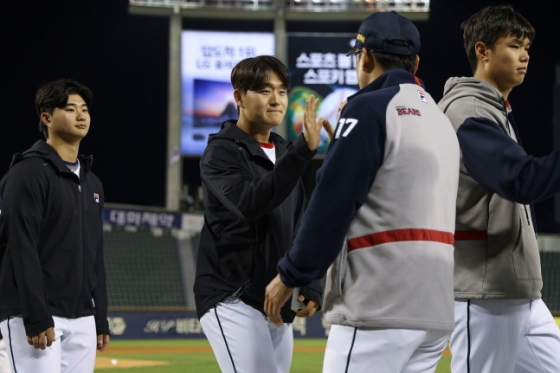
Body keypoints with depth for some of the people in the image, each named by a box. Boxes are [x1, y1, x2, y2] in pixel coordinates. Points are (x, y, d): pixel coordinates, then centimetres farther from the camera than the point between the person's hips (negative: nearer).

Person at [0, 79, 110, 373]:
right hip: (33, 315, -8)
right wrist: (36, 318, -21)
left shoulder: (91, 182, 18)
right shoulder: (29, 173, -7)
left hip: (82, 318, 8)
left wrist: (100, 319, 16)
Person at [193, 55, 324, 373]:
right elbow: (249, 203, -26)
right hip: (232, 300, -8)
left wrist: (311, 287, 9)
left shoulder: (284, 153, 17)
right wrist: (303, 151, -32)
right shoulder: (222, 152, -6)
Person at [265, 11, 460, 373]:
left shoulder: (369, 109, -6)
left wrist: (291, 275, -2)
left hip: (379, 306, -9)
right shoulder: (441, 119, 19)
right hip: (435, 311, 9)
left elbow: (331, 205, -10)